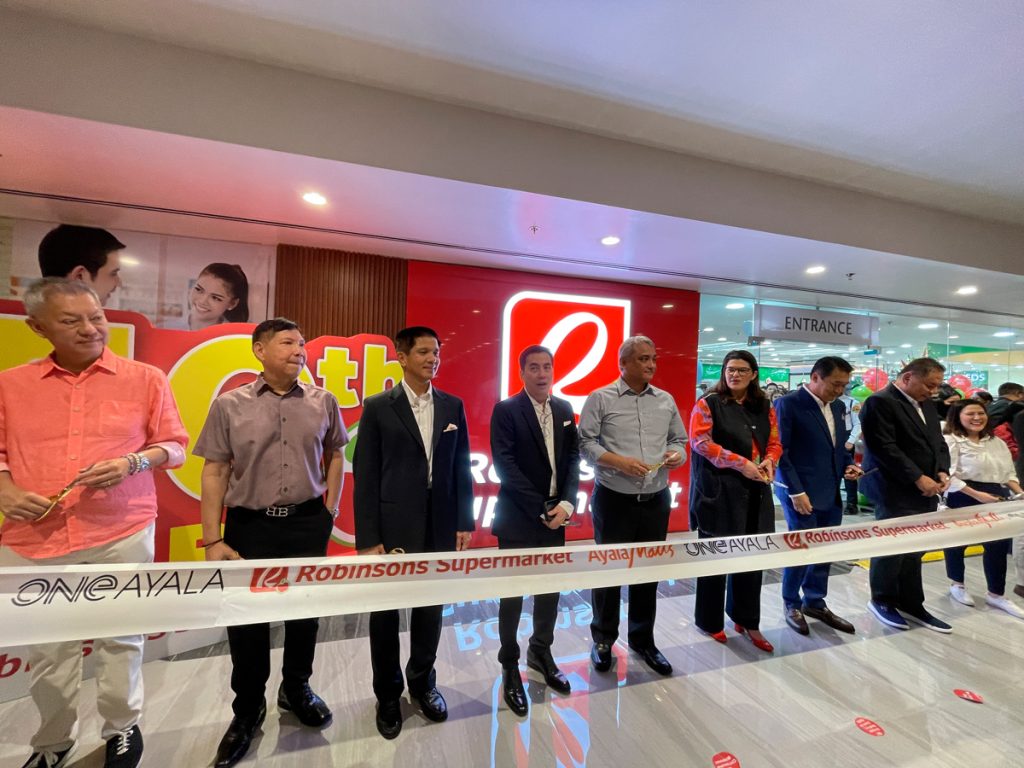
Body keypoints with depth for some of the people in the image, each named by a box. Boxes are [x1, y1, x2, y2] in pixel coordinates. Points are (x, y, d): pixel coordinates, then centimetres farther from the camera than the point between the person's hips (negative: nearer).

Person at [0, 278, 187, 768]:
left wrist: (132, 462, -15)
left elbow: (174, 446, 2)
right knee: (47, 646, 15)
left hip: (122, 533, -2)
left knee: (120, 638, 10)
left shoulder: (145, 379, -1)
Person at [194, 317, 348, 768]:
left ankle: (296, 689, 45)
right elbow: (214, 472, -4)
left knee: (305, 610, 17)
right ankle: (247, 710, 41)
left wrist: (330, 511, 5)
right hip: (249, 526, -1)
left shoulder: (322, 402, -2)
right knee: (246, 619, 14)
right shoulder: (230, 405, -5)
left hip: (307, 523, 1)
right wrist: (213, 540, -6)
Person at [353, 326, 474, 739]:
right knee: (385, 613, 16)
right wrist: (368, 539, -9)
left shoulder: (452, 406, 3)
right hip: (392, 527, -2)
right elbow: (365, 475, -7)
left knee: (431, 608, 19)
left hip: (440, 527, 3)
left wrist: (465, 522, 2)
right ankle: (387, 694, 41)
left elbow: (461, 468, 4)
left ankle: (423, 682, 44)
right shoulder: (378, 407, -6)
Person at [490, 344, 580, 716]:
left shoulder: (565, 409, 6)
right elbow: (505, 466, -17)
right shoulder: (505, 410, -11)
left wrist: (566, 503, -10)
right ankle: (510, 667, 32)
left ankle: (541, 653, 41)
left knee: (550, 590, 18)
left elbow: (573, 458, 3)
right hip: (518, 518, -5)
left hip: (555, 516, 5)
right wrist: (541, 509, -17)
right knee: (513, 595, 10)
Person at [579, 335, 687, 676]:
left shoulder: (666, 400, 8)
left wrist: (677, 454, -7)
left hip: (656, 500, 4)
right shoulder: (600, 398, -6)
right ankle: (603, 640, 30)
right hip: (613, 500, -4)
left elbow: (679, 440, 14)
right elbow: (585, 443, -9)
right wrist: (619, 461, -19)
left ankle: (643, 640, 37)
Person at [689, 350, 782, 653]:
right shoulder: (708, 404, -5)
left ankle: (747, 621, 30)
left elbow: (775, 443, 15)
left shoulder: (764, 407, 12)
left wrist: (769, 462, -7)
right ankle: (710, 622, 23)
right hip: (718, 490, -5)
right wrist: (740, 463, -19)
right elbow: (700, 441, -14)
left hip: (755, 492, 6)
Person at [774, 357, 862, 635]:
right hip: (800, 492, -7)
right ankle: (792, 605, 23)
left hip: (831, 492, 7)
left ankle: (815, 602, 32)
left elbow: (840, 445, 22)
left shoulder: (839, 407, 11)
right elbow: (781, 451, -15)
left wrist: (849, 465, 1)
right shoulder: (788, 404, -12)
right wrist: (796, 491, -17)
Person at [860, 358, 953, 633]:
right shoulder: (880, 402, -15)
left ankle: (911, 604, 28)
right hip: (896, 492, -8)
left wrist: (942, 471, 1)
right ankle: (882, 600, 23)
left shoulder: (927, 404, 14)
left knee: (914, 549, 14)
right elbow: (885, 448, -20)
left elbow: (938, 441, 18)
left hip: (925, 492, 8)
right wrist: (918, 478, -18)